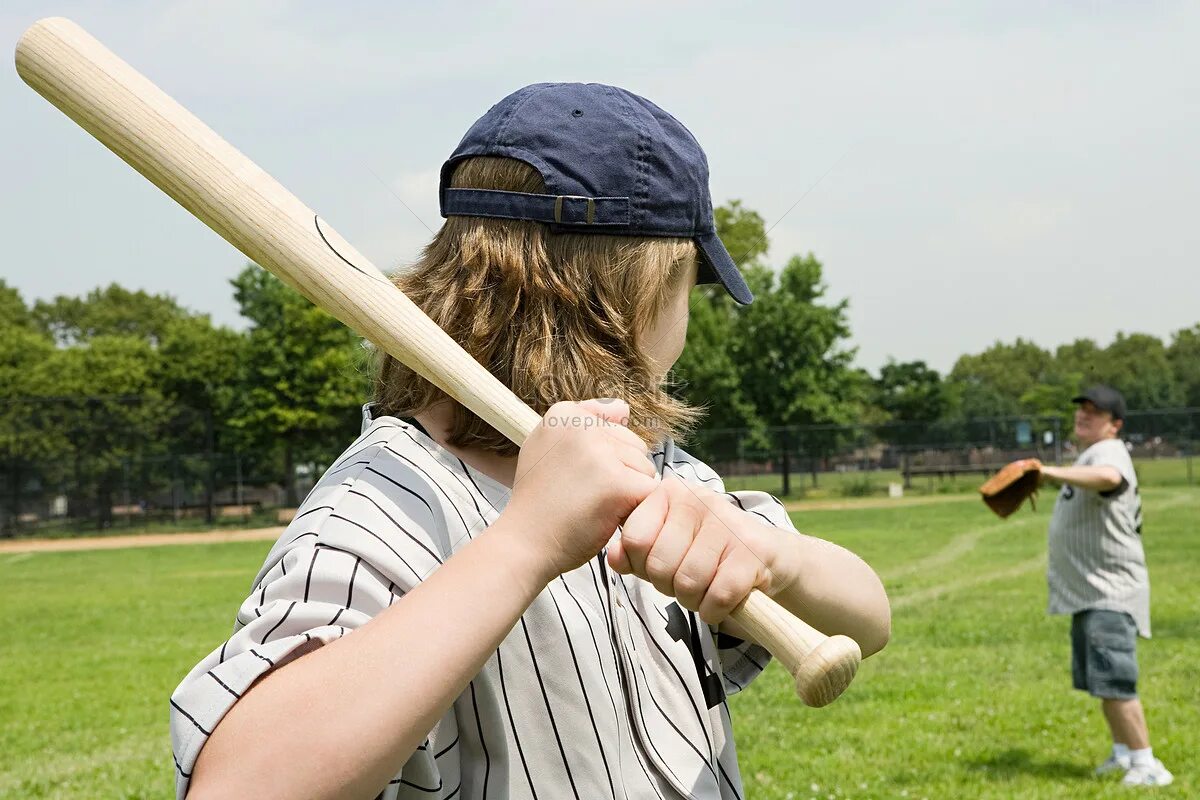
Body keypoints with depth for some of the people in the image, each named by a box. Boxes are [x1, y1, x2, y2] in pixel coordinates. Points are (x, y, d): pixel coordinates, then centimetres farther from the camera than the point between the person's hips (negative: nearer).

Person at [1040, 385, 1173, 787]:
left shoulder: (1108, 452, -17)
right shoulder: (1089, 455, 17)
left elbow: (1108, 477, -44)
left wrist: (1048, 472, -51)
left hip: (1109, 592, -11)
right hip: (1089, 591, 11)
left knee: (1113, 681, -15)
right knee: (1100, 682, 18)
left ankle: (1147, 766, -9)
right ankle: (1123, 753, 29)